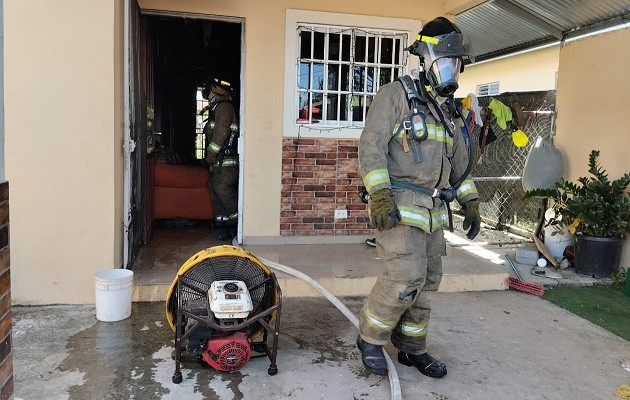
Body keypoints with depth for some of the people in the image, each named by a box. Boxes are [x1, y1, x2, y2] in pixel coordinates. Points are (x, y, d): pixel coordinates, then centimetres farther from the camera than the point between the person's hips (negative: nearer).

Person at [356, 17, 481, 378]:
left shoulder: (448, 111, 17)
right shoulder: (397, 95, -5)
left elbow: (460, 162, 23)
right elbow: (371, 145, -14)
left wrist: (472, 204, 17)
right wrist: (380, 195, -24)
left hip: (433, 209, 8)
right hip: (399, 205, -8)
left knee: (427, 282, 10)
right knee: (406, 277, -15)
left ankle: (412, 349, 26)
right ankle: (370, 338, 8)